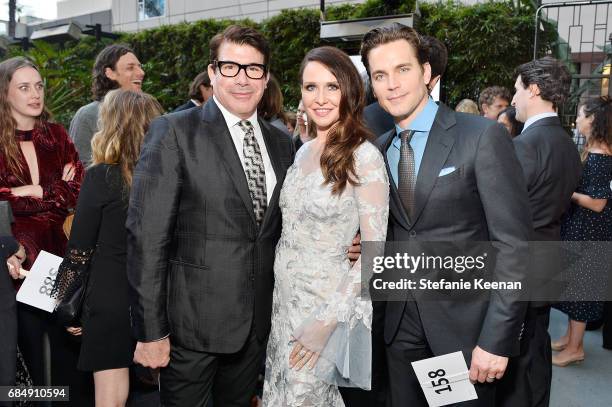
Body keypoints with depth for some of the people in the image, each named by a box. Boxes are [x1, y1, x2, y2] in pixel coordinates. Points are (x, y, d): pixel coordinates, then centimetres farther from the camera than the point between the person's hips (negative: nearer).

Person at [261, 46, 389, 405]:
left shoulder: (364, 156, -16)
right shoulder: (304, 152, 5)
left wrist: (328, 320, -19)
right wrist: (279, 293, 8)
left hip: (326, 303, -7)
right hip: (286, 299, 7)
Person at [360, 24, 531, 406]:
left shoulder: (484, 137, -13)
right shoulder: (379, 149, 5)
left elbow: (514, 244, -15)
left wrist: (497, 340, -17)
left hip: (465, 321, -4)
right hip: (402, 321, 5)